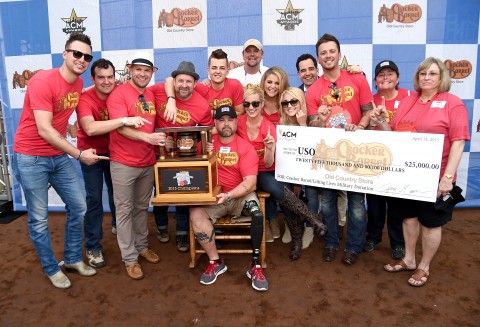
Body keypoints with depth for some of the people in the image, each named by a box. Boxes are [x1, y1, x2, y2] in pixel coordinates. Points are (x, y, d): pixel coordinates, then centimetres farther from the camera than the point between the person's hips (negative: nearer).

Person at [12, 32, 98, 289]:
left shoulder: (79, 83, 3)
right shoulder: (43, 81, -20)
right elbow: (44, 130, -24)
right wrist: (79, 155, -20)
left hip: (59, 156, 7)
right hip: (30, 158, -7)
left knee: (78, 207, 9)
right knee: (39, 219, 3)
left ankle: (73, 259, 27)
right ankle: (51, 269, 21)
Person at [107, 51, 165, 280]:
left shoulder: (151, 95, 10)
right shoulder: (118, 94, -9)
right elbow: (121, 127, -19)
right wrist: (147, 137, -32)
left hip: (148, 163, 6)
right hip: (124, 164, -5)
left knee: (142, 207, 17)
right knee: (125, 210, 4)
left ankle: (142, 246, 32)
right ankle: (130, 258, 15)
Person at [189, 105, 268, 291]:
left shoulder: (246, 148, -5)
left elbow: (250, 183, -13)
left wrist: (228, 195, -27)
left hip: (240, 195, -2)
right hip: (212, 195, 2)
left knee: (256, 212, -30)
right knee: (196, 214, -24)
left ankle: (255, 265, -13)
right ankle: (215, 262, -6)